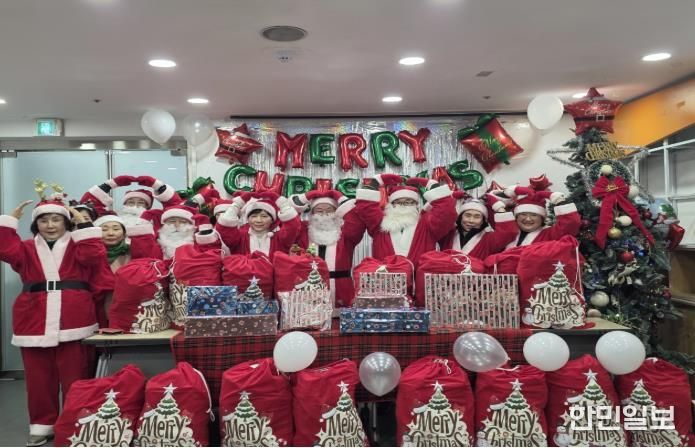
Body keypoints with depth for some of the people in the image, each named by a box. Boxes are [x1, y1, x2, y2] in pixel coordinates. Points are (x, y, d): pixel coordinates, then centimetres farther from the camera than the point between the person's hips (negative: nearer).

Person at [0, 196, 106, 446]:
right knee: (38, 377, 8)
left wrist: (83, 224, -10)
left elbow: (94, 255, -11)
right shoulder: (26, 249, 16)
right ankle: (42, 425, 21)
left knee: (75, 376, 1)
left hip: (73, 320, -2)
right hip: (34, 321, 3)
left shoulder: (77, 246, 10)